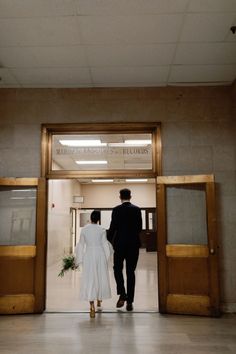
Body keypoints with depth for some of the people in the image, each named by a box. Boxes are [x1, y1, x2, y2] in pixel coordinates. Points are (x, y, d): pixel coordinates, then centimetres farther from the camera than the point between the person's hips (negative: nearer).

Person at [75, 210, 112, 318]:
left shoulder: (84, 229, -2)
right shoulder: (102, 230, -6)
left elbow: (81, 244, 2)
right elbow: (105, 244, -4)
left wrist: (79, 259, 9)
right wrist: (107, 256, 12)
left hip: (88, 255, 1)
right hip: (100, 255, 0)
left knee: (89, 280, 1)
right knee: (100, 278, 15)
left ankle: (92, 306, -10)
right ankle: (99, 303, 29)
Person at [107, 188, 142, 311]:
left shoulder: (116, 210, -7)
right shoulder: (137, 209, 0)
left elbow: (112, 227, -9)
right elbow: (139, 228, 2)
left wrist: (108, 240, 4)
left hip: (120, 243, -2)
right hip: (134, 244, 2)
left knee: (117, 268, 15)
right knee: (131, 272, 8)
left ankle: (122, 294, 0)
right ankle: (129, 301, 10)